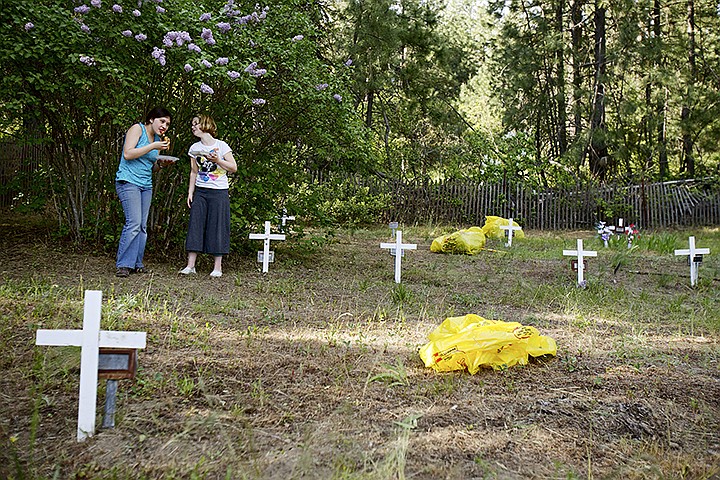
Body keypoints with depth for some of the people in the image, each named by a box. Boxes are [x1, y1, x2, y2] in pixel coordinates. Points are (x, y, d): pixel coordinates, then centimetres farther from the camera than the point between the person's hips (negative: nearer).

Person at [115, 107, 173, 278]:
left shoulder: (158, 139, 17)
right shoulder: (137, 129, -4)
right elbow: (127, 154, -15)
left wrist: (161, 163, 1)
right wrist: (153, 147, -16)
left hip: (146, 186, 8)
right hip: (128, 182, -8)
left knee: (142, 226, 4)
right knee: (134, 223, -16)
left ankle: (137, 264, 9)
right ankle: (124, 265, -11)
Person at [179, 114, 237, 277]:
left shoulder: (221, 145, -4)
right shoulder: (195, 148, 9)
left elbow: (234, 168, -4)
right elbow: (194, 172, 14)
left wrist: (218, 160, -18)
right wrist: (190, 192, 8)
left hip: (219, 192, -4)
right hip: (200, 191, 4)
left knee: (218, 227, -3)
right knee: (195, 225, -2)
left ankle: (218, 267, 3)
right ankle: (190, 265, 1)